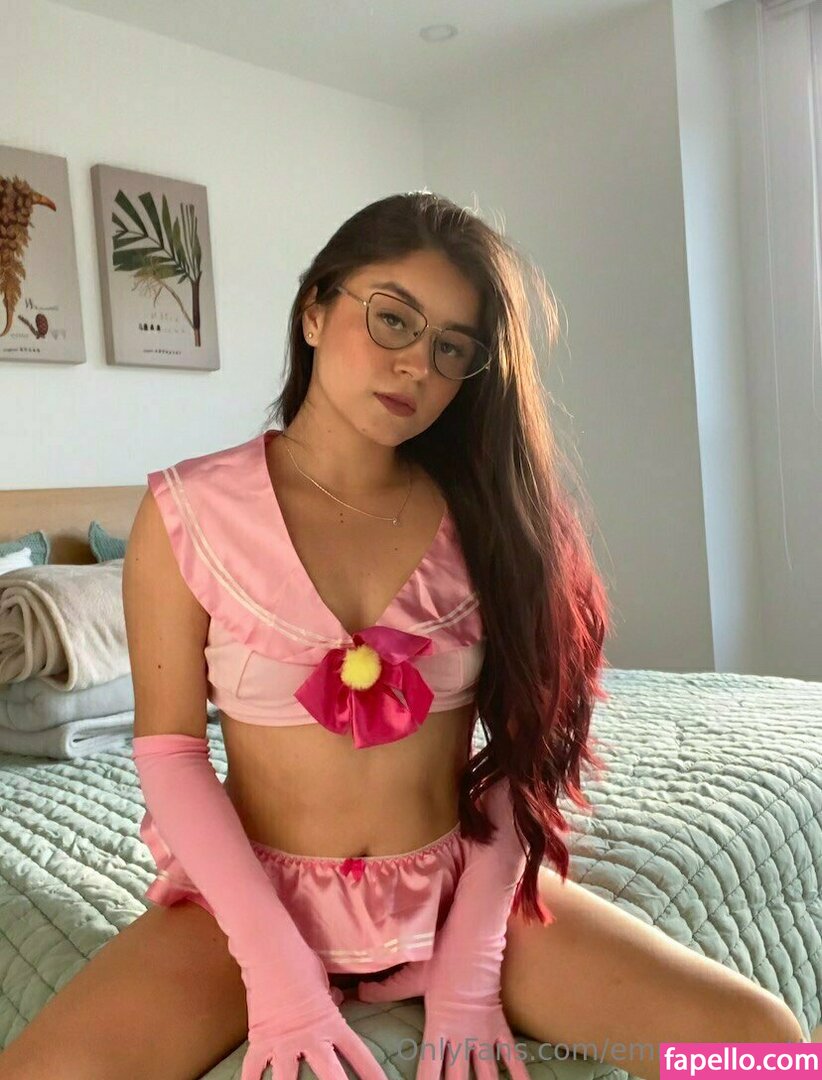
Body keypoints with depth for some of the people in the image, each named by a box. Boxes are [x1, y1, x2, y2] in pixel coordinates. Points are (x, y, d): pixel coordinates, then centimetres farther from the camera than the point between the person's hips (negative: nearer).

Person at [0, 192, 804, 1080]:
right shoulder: (188, 511, -7)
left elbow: (520, 749, -4)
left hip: (462, 890, 2)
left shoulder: (486, 515, -2)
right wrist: (276, 968, -14)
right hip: (260, 894, -1)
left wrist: (468, 972, -11)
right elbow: (168, 751, -8)